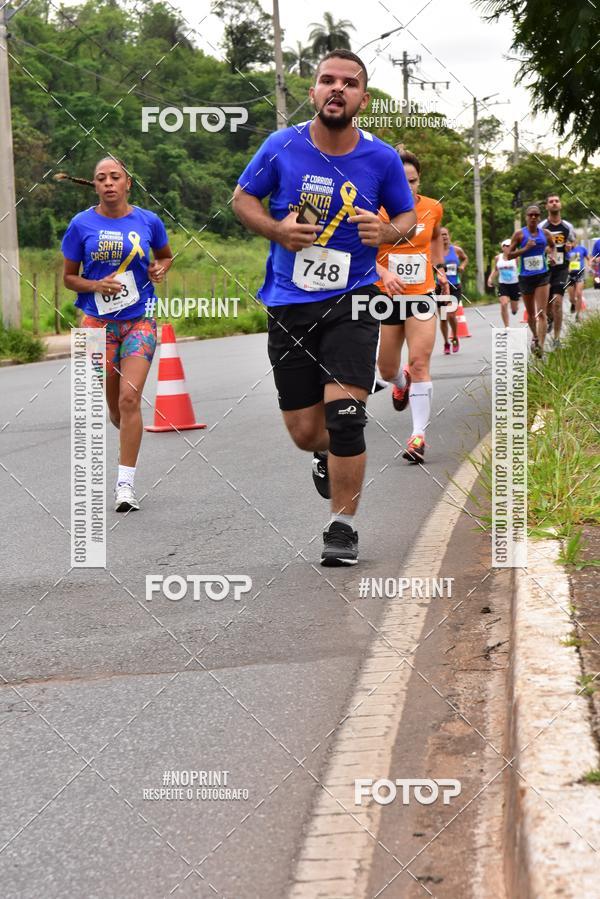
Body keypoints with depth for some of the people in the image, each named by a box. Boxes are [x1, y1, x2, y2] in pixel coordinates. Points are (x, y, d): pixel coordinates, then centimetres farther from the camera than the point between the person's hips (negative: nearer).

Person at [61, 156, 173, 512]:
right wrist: (96, 285, -13)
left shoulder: (148, 221, 0)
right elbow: (68, 277, 6)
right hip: (98, 322, 1)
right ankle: (132, 440, 41)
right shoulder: (82, 224, -1)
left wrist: (160, 269, -3)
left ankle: (126, 483, -11)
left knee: (129, 398, -15)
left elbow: (166, 255, 20)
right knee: (115, 406, 7)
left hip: (139, 321, -1)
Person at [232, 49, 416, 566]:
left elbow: (407, 214, 11)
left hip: (351, 300, -1)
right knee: (304, 431, 5)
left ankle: (343, 527, -1)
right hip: (289, 304, 1)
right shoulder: (283, 146, -4)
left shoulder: (381, 159, -3)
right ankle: (328, 454, 44)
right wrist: (277, 229, -11)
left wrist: (387, 231, -13)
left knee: (344, 414, -17)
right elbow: (243, 198, 8)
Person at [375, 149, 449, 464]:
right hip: (387, 296, 0)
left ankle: (419, 435, -11)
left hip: (422, 296, 0)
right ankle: (401, 382, 49)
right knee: (387, 370, 11)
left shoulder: (433, 208, -1)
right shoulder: (376, 211, -11)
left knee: (419, 364, -13)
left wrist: (439, 268, 10)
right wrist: (384, 273, -24)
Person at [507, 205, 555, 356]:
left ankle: (541, 345, -22)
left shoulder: (545, 233, 4)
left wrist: (552, 255, 3)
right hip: (525, 277, 0)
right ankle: (535, 337, 41)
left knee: (541, 313, -14)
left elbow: (552, 246, 24)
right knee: (531, 313, 14)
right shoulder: (519, 234, -3)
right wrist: (525, 248, -16)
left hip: (542, 276, 0)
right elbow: (509, 254, -4)